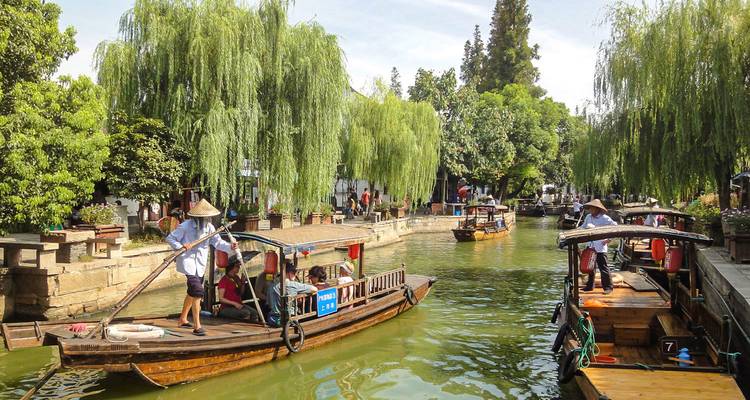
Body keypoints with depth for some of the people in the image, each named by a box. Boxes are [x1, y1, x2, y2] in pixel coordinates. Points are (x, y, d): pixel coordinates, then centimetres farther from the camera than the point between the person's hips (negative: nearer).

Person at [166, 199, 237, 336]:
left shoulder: (209, 227, 3)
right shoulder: (185, 226, -13)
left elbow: (217, 242, -4)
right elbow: (170, 238, -8)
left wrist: (229, 247, -22)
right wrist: (180, 246, -26)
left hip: (200, 264, 7)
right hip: (187, 262, -7)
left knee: (192, 293, 20)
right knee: (198, 292, -18)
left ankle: (182, 319, 39)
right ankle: (197, 326, -14)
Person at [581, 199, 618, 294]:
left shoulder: (605, 218, -9)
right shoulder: (588, 217, 9)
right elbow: (583, 228, 21)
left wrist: (609, 239, -10)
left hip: (600, 248, -6)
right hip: (590, 247, 6)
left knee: (603, 268, -3)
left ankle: (608, 287, 5)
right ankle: (590, 286, 25)